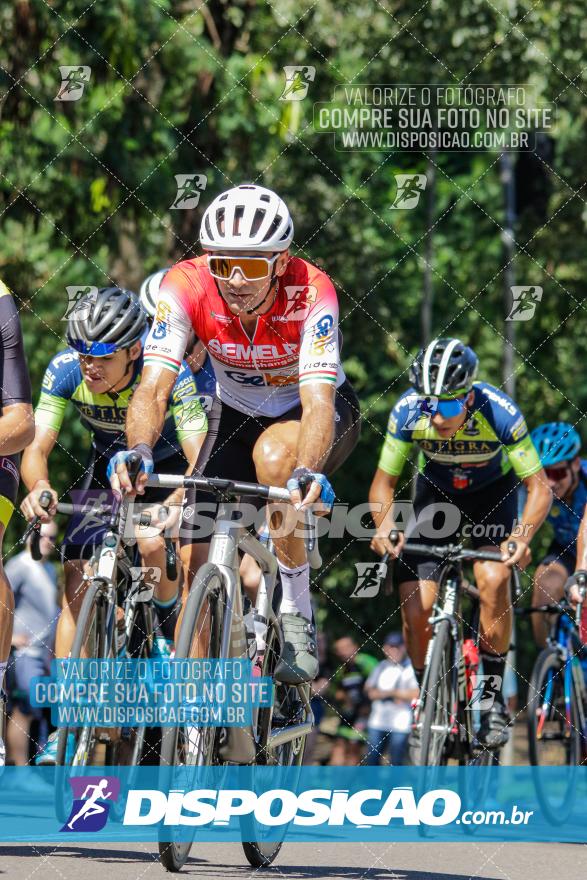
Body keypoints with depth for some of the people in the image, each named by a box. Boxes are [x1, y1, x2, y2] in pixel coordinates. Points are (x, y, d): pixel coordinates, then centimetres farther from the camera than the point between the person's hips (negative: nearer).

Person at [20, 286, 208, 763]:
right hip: (108, 469, 3)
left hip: (167, 470, -3)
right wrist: (40, 487, -49)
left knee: (151, 546, -33)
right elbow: (37, 447, -26)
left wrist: (174, 505, -58)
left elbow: (201, 459, -39)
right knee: (78, 583, -12)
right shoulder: (65, 370, -24)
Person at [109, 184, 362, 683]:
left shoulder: (310, 292, -33)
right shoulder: (186, 286, -27)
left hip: (322, 411, -3)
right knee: (195, 567, -9)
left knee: (274, 455, -38)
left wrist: (305, 474, -60)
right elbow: (154, 385, -34)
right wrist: (139, 450, -54)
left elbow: (318, 401, -41)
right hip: (237, 413, 3)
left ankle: (298, 618, -21)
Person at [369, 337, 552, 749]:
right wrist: (384, 523, -37)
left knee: (493, 579, -28)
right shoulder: (408, 411, -29)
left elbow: (540, 487, -28)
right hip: (437, 494, 2)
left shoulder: (500, 412, -34)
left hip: (492, 492, -2)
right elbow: (384, 482, -16)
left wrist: (523, 536, -46)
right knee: (415, 608, -13)